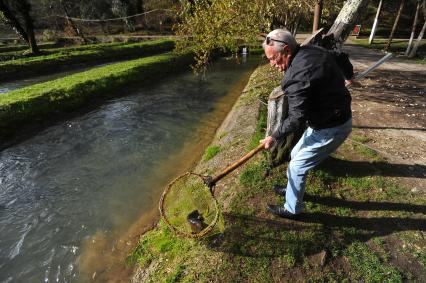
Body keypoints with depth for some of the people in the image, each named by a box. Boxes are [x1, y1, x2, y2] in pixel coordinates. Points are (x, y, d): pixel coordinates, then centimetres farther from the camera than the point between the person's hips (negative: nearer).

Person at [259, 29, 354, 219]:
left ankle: (292, 209, 23)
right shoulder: (312, 50, 0)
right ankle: (294, 189, 43)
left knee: (297, 167, 3)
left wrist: (274, 137, -13)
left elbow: (296, 119, -26)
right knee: (296, 155, 21)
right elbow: (342, 59, 17)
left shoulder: (296, 76, -29)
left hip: (330, 129, -9)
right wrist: (348, 77, 37)